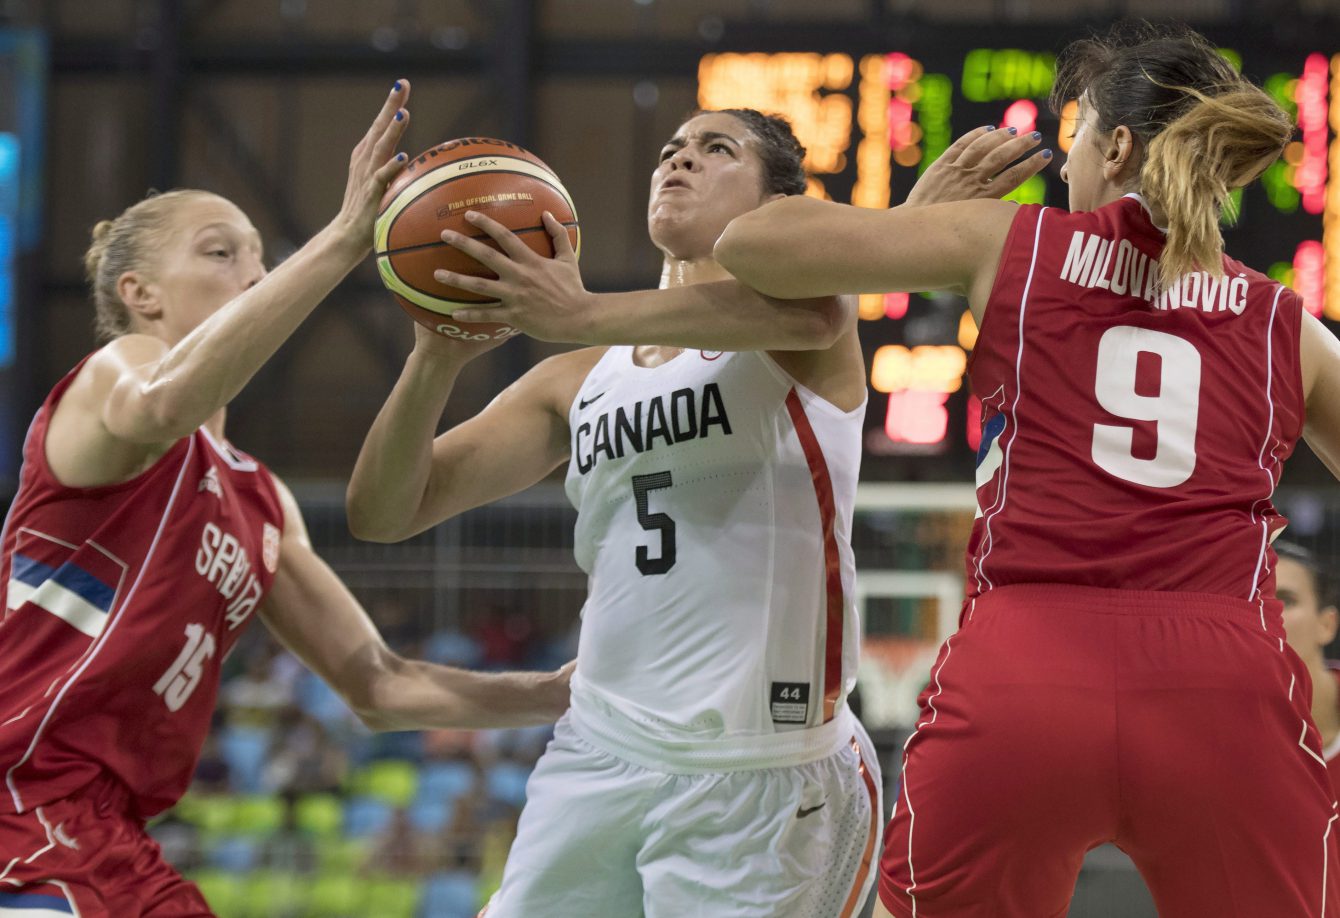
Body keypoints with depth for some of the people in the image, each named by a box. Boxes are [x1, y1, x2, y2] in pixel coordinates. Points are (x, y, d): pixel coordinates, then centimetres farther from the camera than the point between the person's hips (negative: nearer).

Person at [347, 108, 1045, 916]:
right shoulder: (581, 381, 14)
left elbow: (810, 311, -28)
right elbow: (382, 513, 8)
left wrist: (588, 316, -38)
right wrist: (439, 356, -11)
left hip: (758, 773, -5)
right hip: (598, 753, 5)